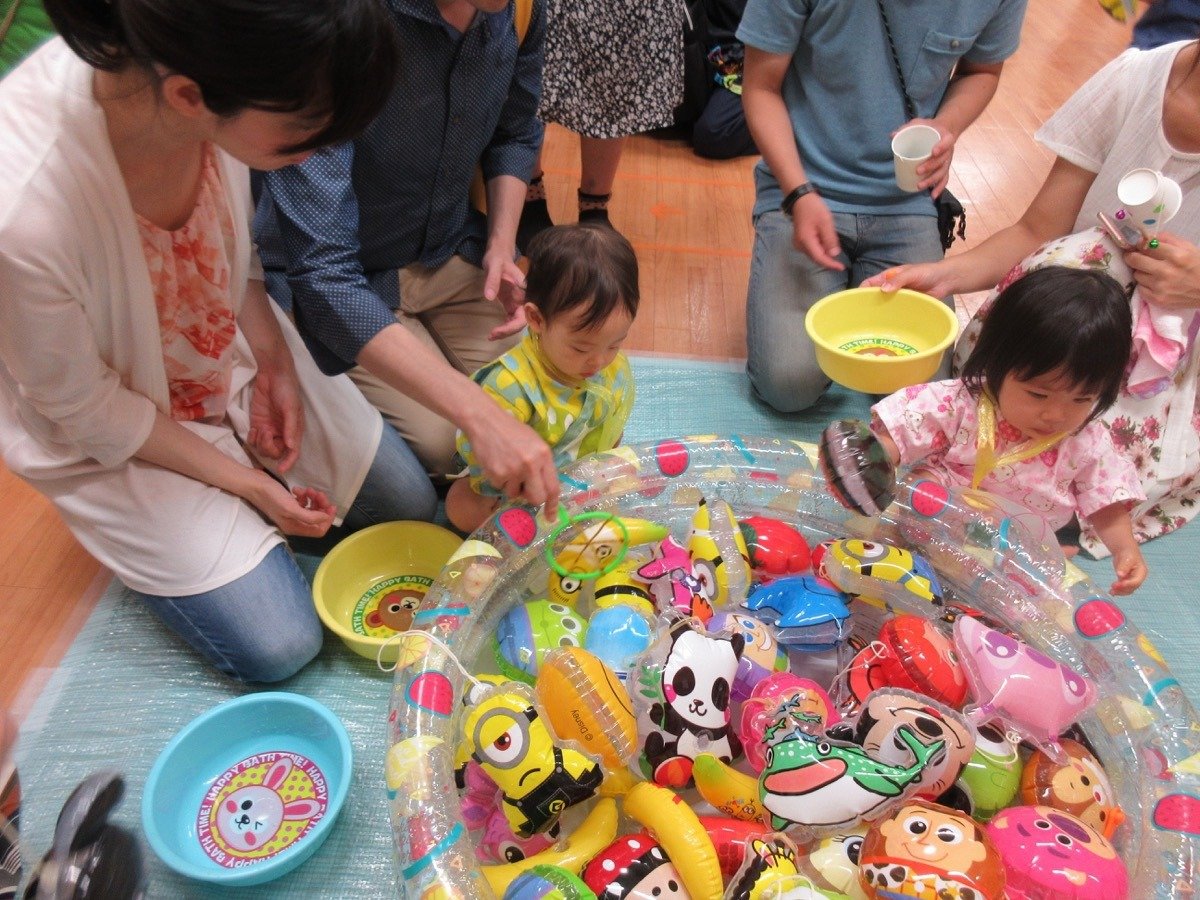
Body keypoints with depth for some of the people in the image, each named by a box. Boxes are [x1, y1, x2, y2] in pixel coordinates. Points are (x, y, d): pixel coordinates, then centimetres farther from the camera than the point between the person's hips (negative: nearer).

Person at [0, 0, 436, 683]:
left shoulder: (212, 78, -24)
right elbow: (86, 411, -21)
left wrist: (274, 360, -10)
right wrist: (247, 483, -13)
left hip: (235, 346, 5)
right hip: (120, 438, -4)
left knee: (410, 504, 8)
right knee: (280, 647, -4)